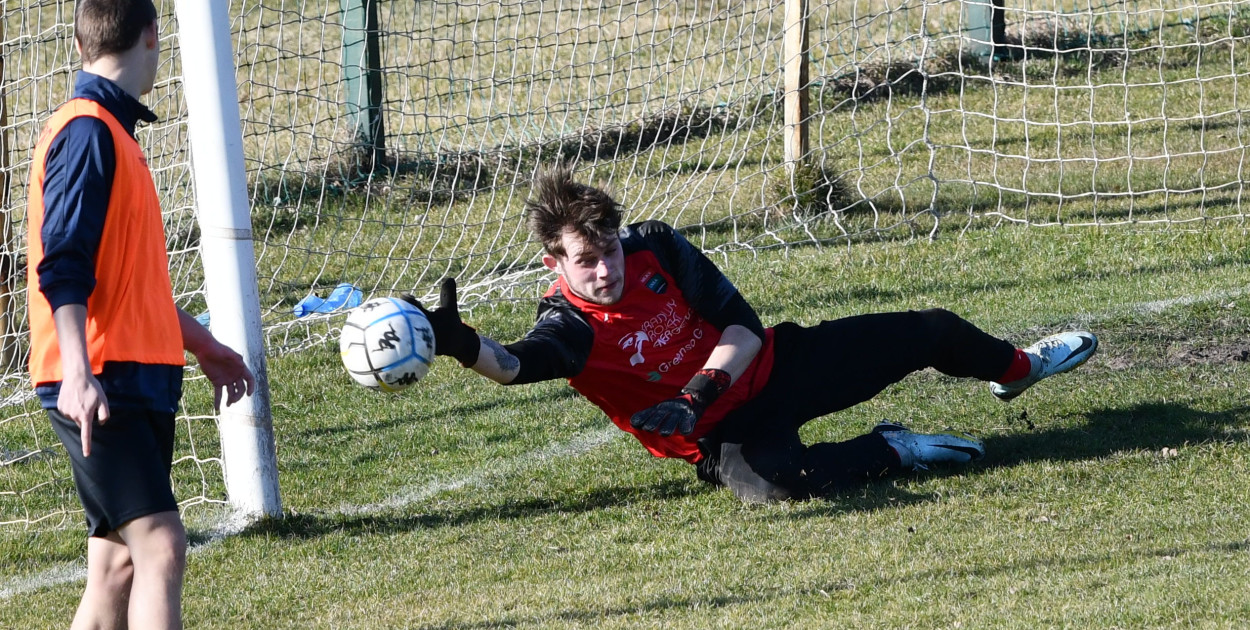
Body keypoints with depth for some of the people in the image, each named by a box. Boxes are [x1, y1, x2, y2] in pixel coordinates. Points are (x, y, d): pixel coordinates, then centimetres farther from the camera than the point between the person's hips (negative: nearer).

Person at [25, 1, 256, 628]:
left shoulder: (113, 134, 19)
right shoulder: (86, 132, -11)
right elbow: (61, 268, -19)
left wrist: (202, 344, 35)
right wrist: (78, 375, -27)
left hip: (136, 382, 10)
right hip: (98, 387, -10)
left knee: (119, 563, 8)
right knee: (160, 545, -19)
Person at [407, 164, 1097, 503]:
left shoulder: (655, 246, -12)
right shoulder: (570, 325, -22)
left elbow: (744, 330, -10)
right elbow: (515, 364, -46)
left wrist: (697, 395, -27)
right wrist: (458, 343, -68)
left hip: (774, 365, 5)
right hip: (723, 430, -5)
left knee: (929, 332, 16)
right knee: (768, 482, -43)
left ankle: (1016, 367, 53)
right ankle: (890, 450, -13)